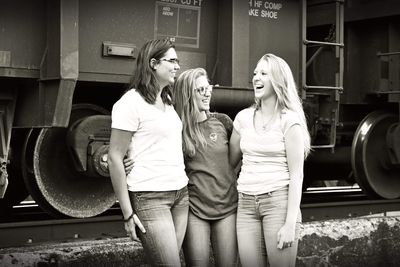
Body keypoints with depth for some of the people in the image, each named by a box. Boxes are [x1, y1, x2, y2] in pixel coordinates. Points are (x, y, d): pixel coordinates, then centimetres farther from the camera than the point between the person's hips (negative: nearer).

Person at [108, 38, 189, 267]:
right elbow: (115, 158, -11)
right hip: (149, 197, -7)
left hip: (181, 194, 7)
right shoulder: (131, 102, -10)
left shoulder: (168, 101, 13)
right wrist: (128, 214, -13)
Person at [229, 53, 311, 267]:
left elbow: (296, 175, -9)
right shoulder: (243, 117, 9)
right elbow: (230, 162, 19)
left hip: (278, 201, -4)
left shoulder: (289, 120, -5)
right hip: (246, 204, 5)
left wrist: (290, 223, -15)